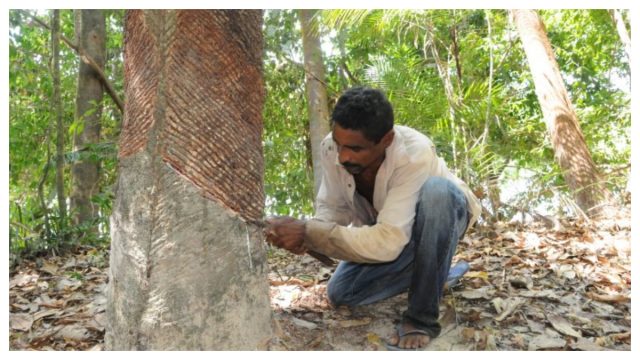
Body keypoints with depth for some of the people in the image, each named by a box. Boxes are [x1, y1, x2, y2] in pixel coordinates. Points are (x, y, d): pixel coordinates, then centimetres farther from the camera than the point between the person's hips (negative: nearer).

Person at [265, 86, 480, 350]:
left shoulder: (414, 154, -40)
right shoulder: (331, 147, -24)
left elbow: (388, 242, -44)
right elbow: (332, 207, -12)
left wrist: (308, 232, -45)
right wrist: (308, 235, -34)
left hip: (442, 218, -5)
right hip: (391, 232, 5)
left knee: (436, 190, -39)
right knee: (340, 294, -8)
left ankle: (423, 317, -24)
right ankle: (432, 270, 13)